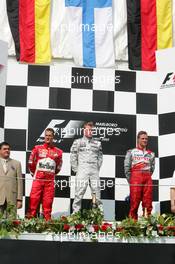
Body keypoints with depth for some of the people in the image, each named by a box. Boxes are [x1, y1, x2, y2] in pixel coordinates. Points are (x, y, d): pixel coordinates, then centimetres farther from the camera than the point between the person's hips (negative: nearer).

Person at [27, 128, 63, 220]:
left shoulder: (58, 152, 7)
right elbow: (31, 162, 13)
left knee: (48, 202, 2)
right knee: (33, 200, -5)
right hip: (37, 180, -1)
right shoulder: (37, 148, 5)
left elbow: (58, 166, 19)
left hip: (50, 181, 1)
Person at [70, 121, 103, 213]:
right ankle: (76, 212, -6)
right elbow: (73, 157, 6)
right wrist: (76, 169, 0)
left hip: (94, 171, 3)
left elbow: (100, 157, 19)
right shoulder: (78, 142, 8)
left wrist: (98, 168, 8)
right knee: (79, 192, -8)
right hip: (82, 171, -3)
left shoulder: (97, 143, 16)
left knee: (96, 191, 0)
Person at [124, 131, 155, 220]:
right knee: (134, 202, -8)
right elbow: (127, 167, 4)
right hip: (135, 177, -3)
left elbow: (152, 168, 20)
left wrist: (147, 177, 10)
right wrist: (130, 180, 1)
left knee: (148, 203, 0)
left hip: (148, 179, 3)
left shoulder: (151, 154, 18)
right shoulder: (131, 152, 9)